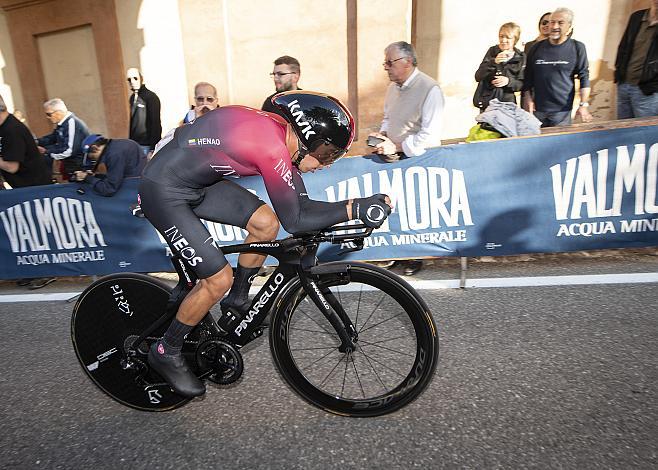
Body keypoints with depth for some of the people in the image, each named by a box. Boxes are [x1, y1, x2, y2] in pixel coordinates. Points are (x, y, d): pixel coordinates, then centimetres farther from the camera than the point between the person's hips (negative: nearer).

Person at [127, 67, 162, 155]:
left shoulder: (151, 97, -9)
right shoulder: (132, 98, 12)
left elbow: (155, 124, -13)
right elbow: (132, 121, 17)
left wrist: (153, 148, -17)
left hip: (147, 145, -6)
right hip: (134, 144, 6)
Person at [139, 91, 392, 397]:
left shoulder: (280, 131, -1)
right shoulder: (273, 149, -29)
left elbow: (301, 204, 2)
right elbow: (293, 221, -21)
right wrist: (355, 208, -21)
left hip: (196, 179, 9)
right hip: (164, 191, -9)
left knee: (266, 224, 1)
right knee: (219, 279, -10)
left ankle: (236, 304, 21)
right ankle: (165, 353, 16)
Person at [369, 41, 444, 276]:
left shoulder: (430, 89, -13)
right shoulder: (393, 87, 11)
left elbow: (429, 135, -20)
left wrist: (396, 146, -20)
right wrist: (382, 134, 4)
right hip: (394, 158, 6)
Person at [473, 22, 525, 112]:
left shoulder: (520, 57, 2)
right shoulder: (492, 50, 2)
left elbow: (521, 84, 1)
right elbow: (478, 77, -7)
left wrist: (509, 81, -20)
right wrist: (494, 62, -22)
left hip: (507, 104, 0)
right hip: (486, 103, 0)